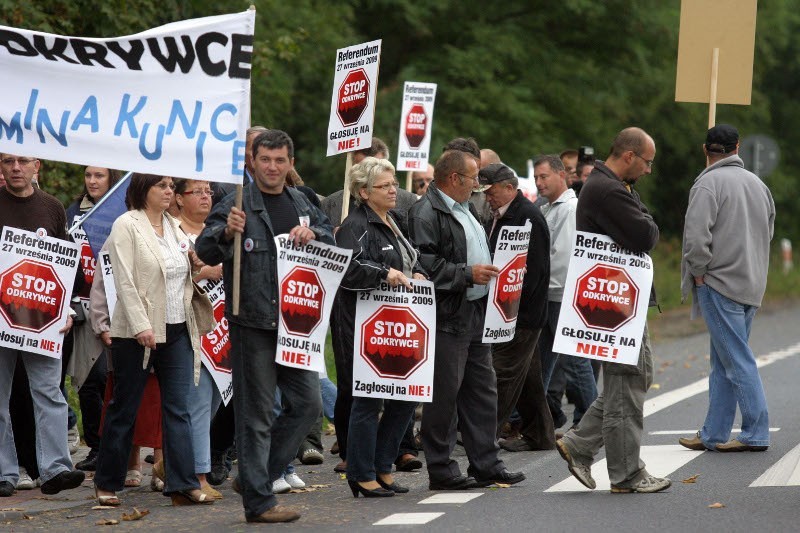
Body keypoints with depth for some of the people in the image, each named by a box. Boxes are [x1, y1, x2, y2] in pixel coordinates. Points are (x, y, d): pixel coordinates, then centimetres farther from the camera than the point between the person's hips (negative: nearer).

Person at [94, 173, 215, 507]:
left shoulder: (174, 226, 13)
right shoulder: (126, 225, -7)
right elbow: (124, 280, -15)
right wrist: (141, 326, -21)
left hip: (177, 329, 6)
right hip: (137, 332, -6)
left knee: (178, 407, -1)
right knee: (125, 408, 4)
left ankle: (183, 485, -4)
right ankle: (107, 483, 14)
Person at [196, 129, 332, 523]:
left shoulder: (302, 205, 11)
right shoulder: (237, 204, -6)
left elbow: (333, 242, 19)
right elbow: (206, 252, -13)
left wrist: (313, 235, -4)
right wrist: (226, 232, -35)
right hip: (252, 324, -6)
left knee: (308, 403, 9)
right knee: (256, 412, -1)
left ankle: (255, 476, 22)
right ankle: (258, 501, 3)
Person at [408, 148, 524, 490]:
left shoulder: (465, 209, 19)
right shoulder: (426, 213, -13)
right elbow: (425, 265, -23)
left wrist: (491, 271, 15)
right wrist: (468, 273, -21)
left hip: (476, 312, 10)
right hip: (447, 317, -10)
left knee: (482, 391, 12)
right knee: (444, 395, -5)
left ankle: (486, 464, 19)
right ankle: (441, 471, 1)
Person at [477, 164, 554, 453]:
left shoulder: (529, 217, -15)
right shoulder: (499, 217, 15)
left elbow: (534, 268, -20)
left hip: (522, 312, -10)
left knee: (504, 372, -8)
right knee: (527, 375, 13)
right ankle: (539, 435, 19)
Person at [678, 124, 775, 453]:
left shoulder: (708, 183, -10)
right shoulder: (758, 184, 14)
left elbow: (696, 236, -20)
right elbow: (768, 231, 22)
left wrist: (697, 274, -7)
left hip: (719, 285, -8)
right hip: (752, 285, 8)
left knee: (737, 360, -6)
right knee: (723, 363, 12)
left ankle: (756, 434, -7)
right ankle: (713, 435, 15)